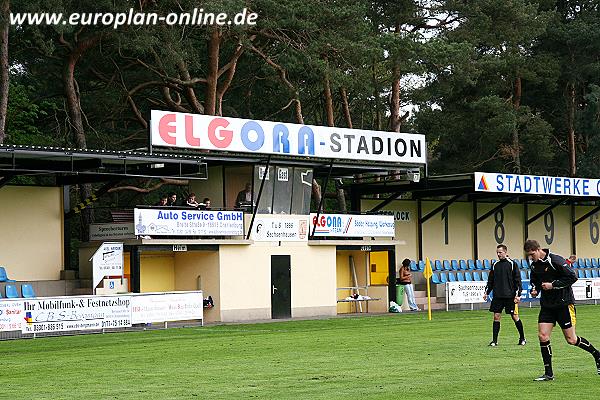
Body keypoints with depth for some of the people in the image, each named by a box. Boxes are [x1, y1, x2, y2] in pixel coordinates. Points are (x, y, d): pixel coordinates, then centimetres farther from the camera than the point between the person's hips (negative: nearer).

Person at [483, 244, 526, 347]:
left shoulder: (512, 264, -4)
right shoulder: (495, 265, 10)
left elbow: (517, 280, -4)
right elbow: (490, 280, 18)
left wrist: (518, 294, -10)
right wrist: (487, 292, 12)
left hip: (510, 296, -4)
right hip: (497, 296, 4)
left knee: (515, 317, 2)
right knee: (496, 317, 1)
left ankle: (522, 338, 17)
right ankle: (494, 340, 5)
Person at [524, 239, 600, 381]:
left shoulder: (555, 260, -17)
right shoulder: (534, 265, 5)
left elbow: (572, 277, -17)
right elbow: (534, 281, 21)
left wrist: (553, 285, -20)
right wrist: (534, 290, -1)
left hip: (564, 304, -6)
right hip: (547, 305, 6)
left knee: (571, 340, -1)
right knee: (543, 336, -7)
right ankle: (548, 373, 1)